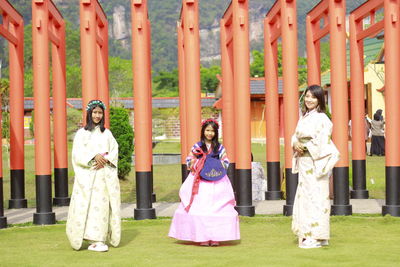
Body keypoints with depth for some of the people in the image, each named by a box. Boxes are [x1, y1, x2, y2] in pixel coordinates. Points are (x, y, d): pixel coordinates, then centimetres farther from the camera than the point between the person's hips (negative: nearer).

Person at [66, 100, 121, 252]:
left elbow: (114, 152, 7)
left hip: (104, 175, 3)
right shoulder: (82, 133, 4)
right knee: (88, 205, -8)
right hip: (88, 175, -3)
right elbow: (78, 154, -6)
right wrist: (94, 156, -19)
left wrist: (105, 160, -12)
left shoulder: (107, 133, 14)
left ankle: (99, 239, 4)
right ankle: (94, 240, -6)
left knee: (103, 205, -1)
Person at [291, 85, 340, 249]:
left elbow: (323, 142, -16)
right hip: (303, 161, 8)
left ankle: (318, 237, -1)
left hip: (316, 162, -8)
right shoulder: (304, 117, 14)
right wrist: (295, 144, -4)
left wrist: (305, 146, -13)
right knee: (304, 195, 10)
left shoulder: (322, 118, -10)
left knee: (316, 196, -6)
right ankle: (307, 235, 18)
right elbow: (295, 136, 17)